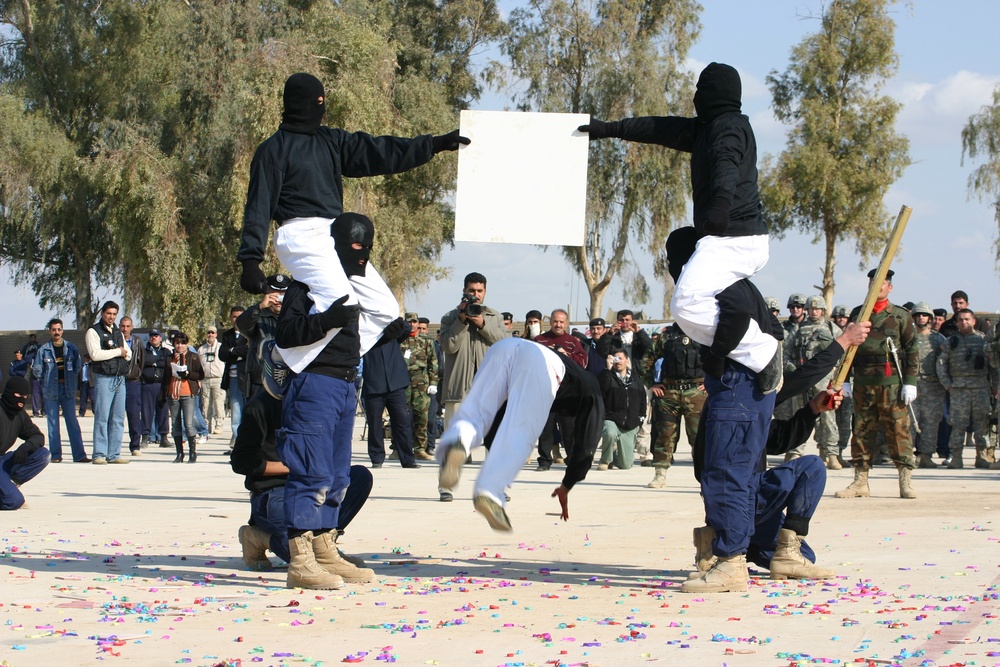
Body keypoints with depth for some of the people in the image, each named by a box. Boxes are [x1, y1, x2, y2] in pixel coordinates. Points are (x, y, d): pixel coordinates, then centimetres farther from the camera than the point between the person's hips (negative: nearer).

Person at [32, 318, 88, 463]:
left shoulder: (71, 348, 4)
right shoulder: (44, 350, -1)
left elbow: (78, 366, 11)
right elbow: (37, 370, 5)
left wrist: (70, 380, 7)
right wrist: (47, 380, 6)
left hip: (68, 390, 1)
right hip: (51, 391, -1)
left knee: (73, 423, 0)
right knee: (53, 424, 2)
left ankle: (79, 455, -1)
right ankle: (56, 455, 5)